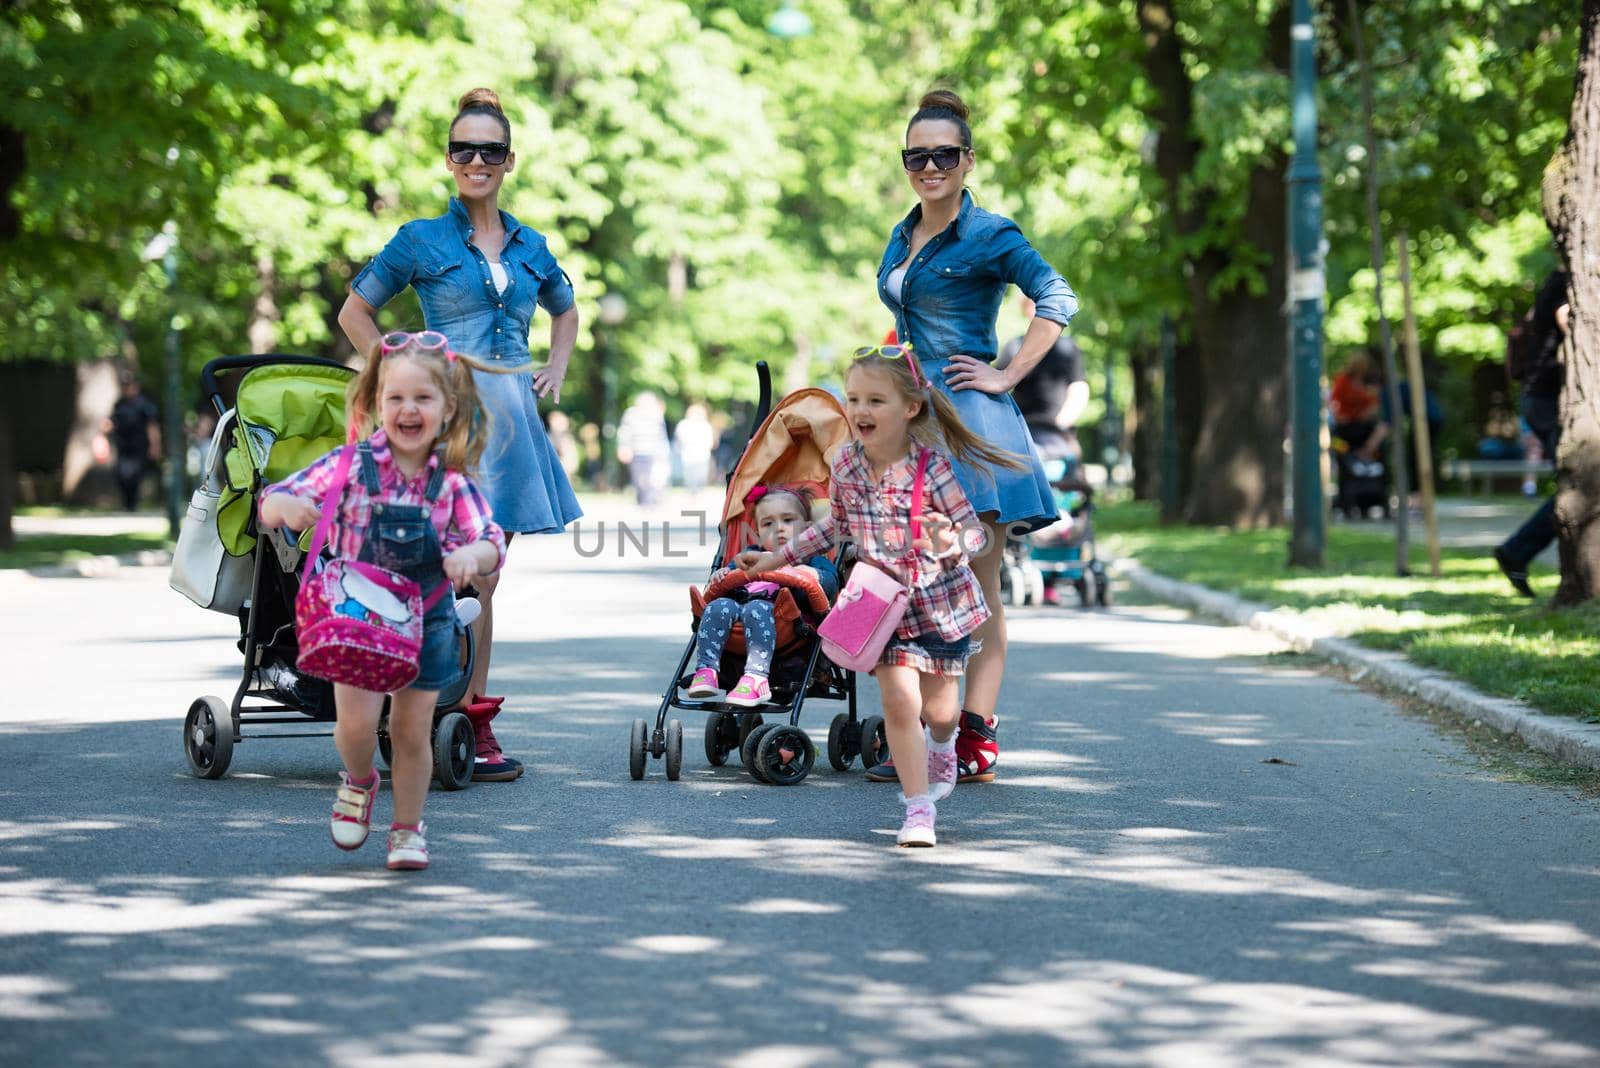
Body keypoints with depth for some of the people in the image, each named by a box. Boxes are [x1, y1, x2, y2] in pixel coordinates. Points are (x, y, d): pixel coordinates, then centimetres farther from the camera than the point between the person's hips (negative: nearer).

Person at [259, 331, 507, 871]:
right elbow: (271, 504, -14)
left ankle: (408, 829, 26)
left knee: (412, 732, 6)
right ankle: (359, 781, 21)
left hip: (425, 621, 1)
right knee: (355, 721, -13)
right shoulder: (352, 465, -12)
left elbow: (492, 542, -11)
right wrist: (287, 506, -39)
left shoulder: (452, 481, -8)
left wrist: (473, 554, -35)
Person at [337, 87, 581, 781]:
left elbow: (565, 309, 32)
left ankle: (476, 719, 12)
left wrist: (557, 367, 17)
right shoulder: (422, 241, 1)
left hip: (510, 415, 5)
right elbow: (355, 313, 8)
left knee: (484, 574, 8)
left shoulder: (530, 248, 14)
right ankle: (467, 727, -7)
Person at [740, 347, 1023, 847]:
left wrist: (951, 540, -37)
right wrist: (778, 558, 15)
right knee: (899, 701, -13)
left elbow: (975, 531, -14)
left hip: (941, 598, -2)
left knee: (939, 709, 9)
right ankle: (918, 808, -1)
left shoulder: (932, 467, -20)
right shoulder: (845, 465, -7)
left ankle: (942, 748, 47)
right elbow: (837, 524, 12)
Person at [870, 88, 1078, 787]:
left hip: (966, 417, -7)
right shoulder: (902, 238, 17)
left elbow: (1057, 301, -14)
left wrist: (1006, 377, -14)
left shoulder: (988, 236, -6)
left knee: (976, 586, -5)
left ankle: (975, 741, -3)